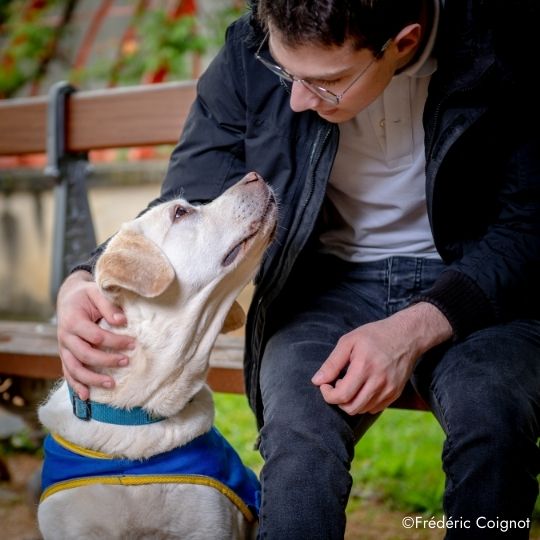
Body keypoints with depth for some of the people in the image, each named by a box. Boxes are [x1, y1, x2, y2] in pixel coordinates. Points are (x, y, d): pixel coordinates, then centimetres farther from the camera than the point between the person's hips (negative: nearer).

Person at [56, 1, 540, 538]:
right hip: (332, 279, 1)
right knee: (299, 426, -31)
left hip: (477, 280, 0)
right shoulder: (250, 53, -13)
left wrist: (415, 328, -26)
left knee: (495, 421, -31)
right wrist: (86, 282, -26)